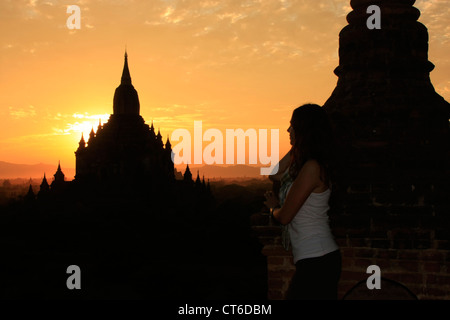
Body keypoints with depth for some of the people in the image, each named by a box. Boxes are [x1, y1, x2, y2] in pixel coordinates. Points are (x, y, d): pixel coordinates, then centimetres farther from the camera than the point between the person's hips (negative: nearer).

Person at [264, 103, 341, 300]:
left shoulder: (312, 167, -17)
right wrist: (295, 148, 20)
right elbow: (275, 175, 26)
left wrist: (273, 207, 9)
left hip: (317, 261, -10)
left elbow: (284, 216, -13)